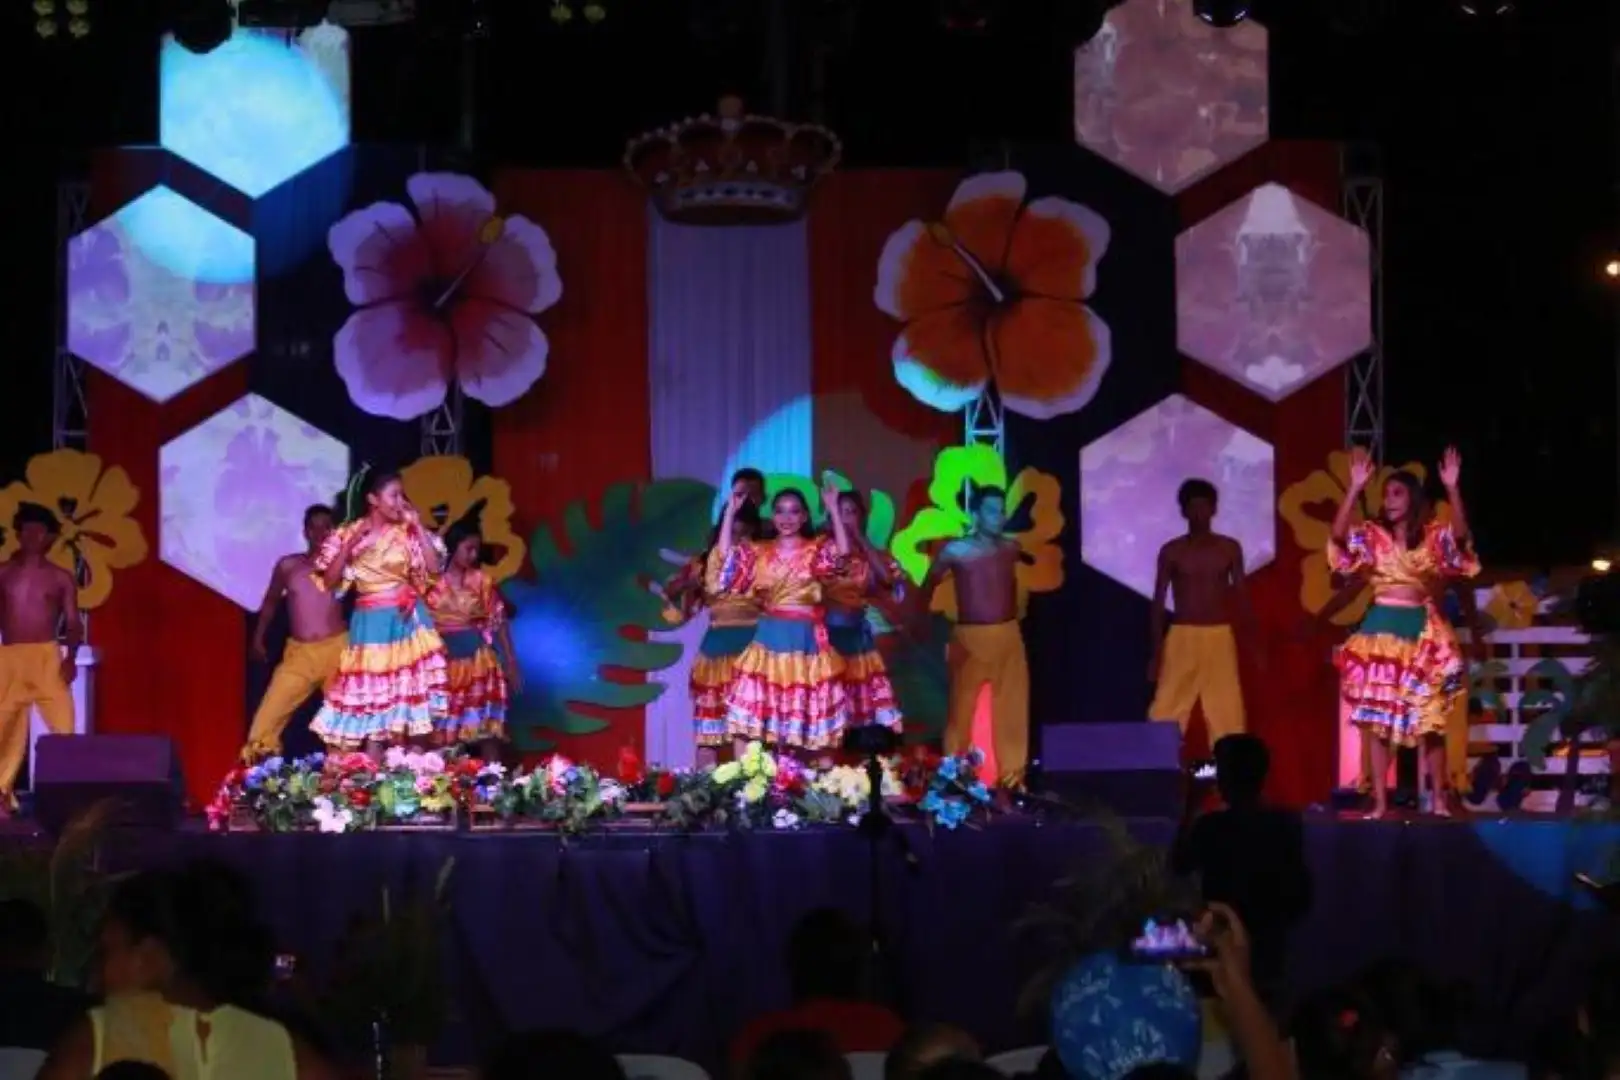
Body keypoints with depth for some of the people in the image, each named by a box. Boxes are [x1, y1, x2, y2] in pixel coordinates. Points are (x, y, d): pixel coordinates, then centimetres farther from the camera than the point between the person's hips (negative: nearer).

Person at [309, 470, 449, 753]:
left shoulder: (408, 532, 3)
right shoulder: (348, 534, -1)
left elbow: (435, 567, -7)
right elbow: (329, 581, -5)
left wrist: (418, 526, -7)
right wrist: (351, 545, -15)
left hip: (408, 620, 1)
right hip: (371, 625, -1)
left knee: (413, 693, -2)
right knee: (372, 697, -1)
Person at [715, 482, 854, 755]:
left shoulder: (817, 550, 1)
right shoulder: (759, 551, 8)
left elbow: (843, 553, -17)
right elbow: (725, 555, -5)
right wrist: (731, 510, -7)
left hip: (805, 640, -2)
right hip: (768, 638, 2)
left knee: (807, 712, 3)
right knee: (756, 708, -1)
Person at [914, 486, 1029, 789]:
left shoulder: (1011, 548, 4)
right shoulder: (956, 551, -6)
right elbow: (927, 587, 6)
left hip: (1009, 636, 4)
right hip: (970, 638, -4)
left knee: (1012, 711, 7)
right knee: (961, 711, -1)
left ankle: (1012, 779, 16)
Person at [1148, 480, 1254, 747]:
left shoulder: (1230, 549, 6)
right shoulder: (1171, 551, 1)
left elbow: (1241, 596, 9)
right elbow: (1158, 602, 2)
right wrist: (1156, 653, -3)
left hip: (1220, 638, 1)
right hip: (1183, 638, -1)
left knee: (1227, 713, 0)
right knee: (1166, 714, -6)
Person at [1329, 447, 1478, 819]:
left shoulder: (1433, 536, 2)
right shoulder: (1374, 535, 4)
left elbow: (1461, 534, -18)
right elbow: (1338, 535, -13)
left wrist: (1452, 489, -29)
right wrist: (1355, 488, -23)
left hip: (1423, 630, -1)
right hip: (1381, 628, 1)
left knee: (1430, 718, 2)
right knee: (1378, 719, 1)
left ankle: (1439, 800, 9)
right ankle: (1380, 802, 4)